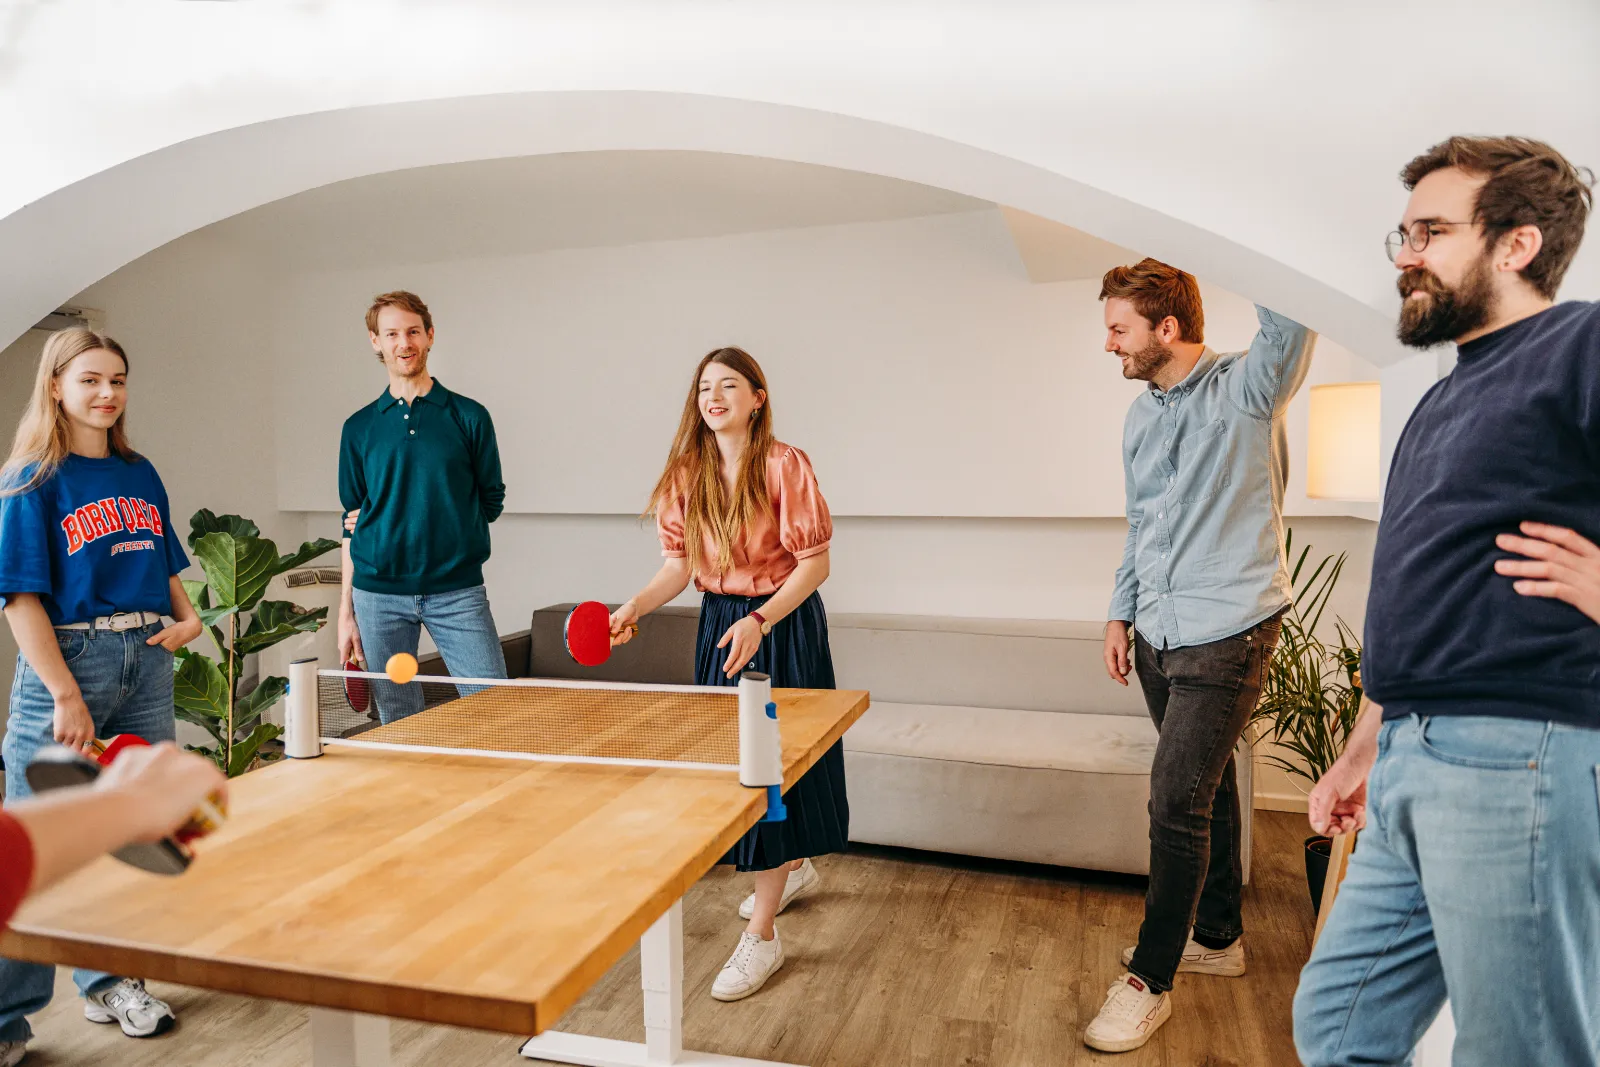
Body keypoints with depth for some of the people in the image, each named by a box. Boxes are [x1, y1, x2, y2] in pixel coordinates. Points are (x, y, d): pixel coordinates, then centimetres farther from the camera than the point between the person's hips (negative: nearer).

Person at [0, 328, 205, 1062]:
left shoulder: (139, 475, 12)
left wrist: (186, 616, 1)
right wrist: (66, 695, -16)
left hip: (147, 660, 6)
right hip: (69, 660, -5)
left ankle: (109, 981, 29)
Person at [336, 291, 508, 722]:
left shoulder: (469, 417, 3)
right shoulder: (359, 428, 9)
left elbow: (491, 502, 6)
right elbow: (351, 523, 12)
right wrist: (347, 613, 8)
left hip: (457, 590, -2)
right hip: (379, 594, 2)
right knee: (398, 726, 9)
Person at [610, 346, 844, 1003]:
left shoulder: (785, 466, -15)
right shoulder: (686, 474, 1)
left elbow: (815, 564, -15)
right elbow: (681, 563, 2)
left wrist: (760, 621, -26)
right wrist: (634, 609, -14)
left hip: (783, 625, -6)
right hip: (719, 623, 6)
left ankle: (761, 936, 6)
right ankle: (795, 868, 43)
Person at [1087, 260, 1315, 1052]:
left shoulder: (1246, 390, -11)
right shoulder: (1141, 415, 11)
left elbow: (1291, 319, -33)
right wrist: (1122, 611, 17)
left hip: (1226, 635, -7)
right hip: (1161, 632, 7)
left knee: (1176, 801, -6)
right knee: (1204, 786, 18)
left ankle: (1150, 979, 9)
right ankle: (1218, 936, 35)